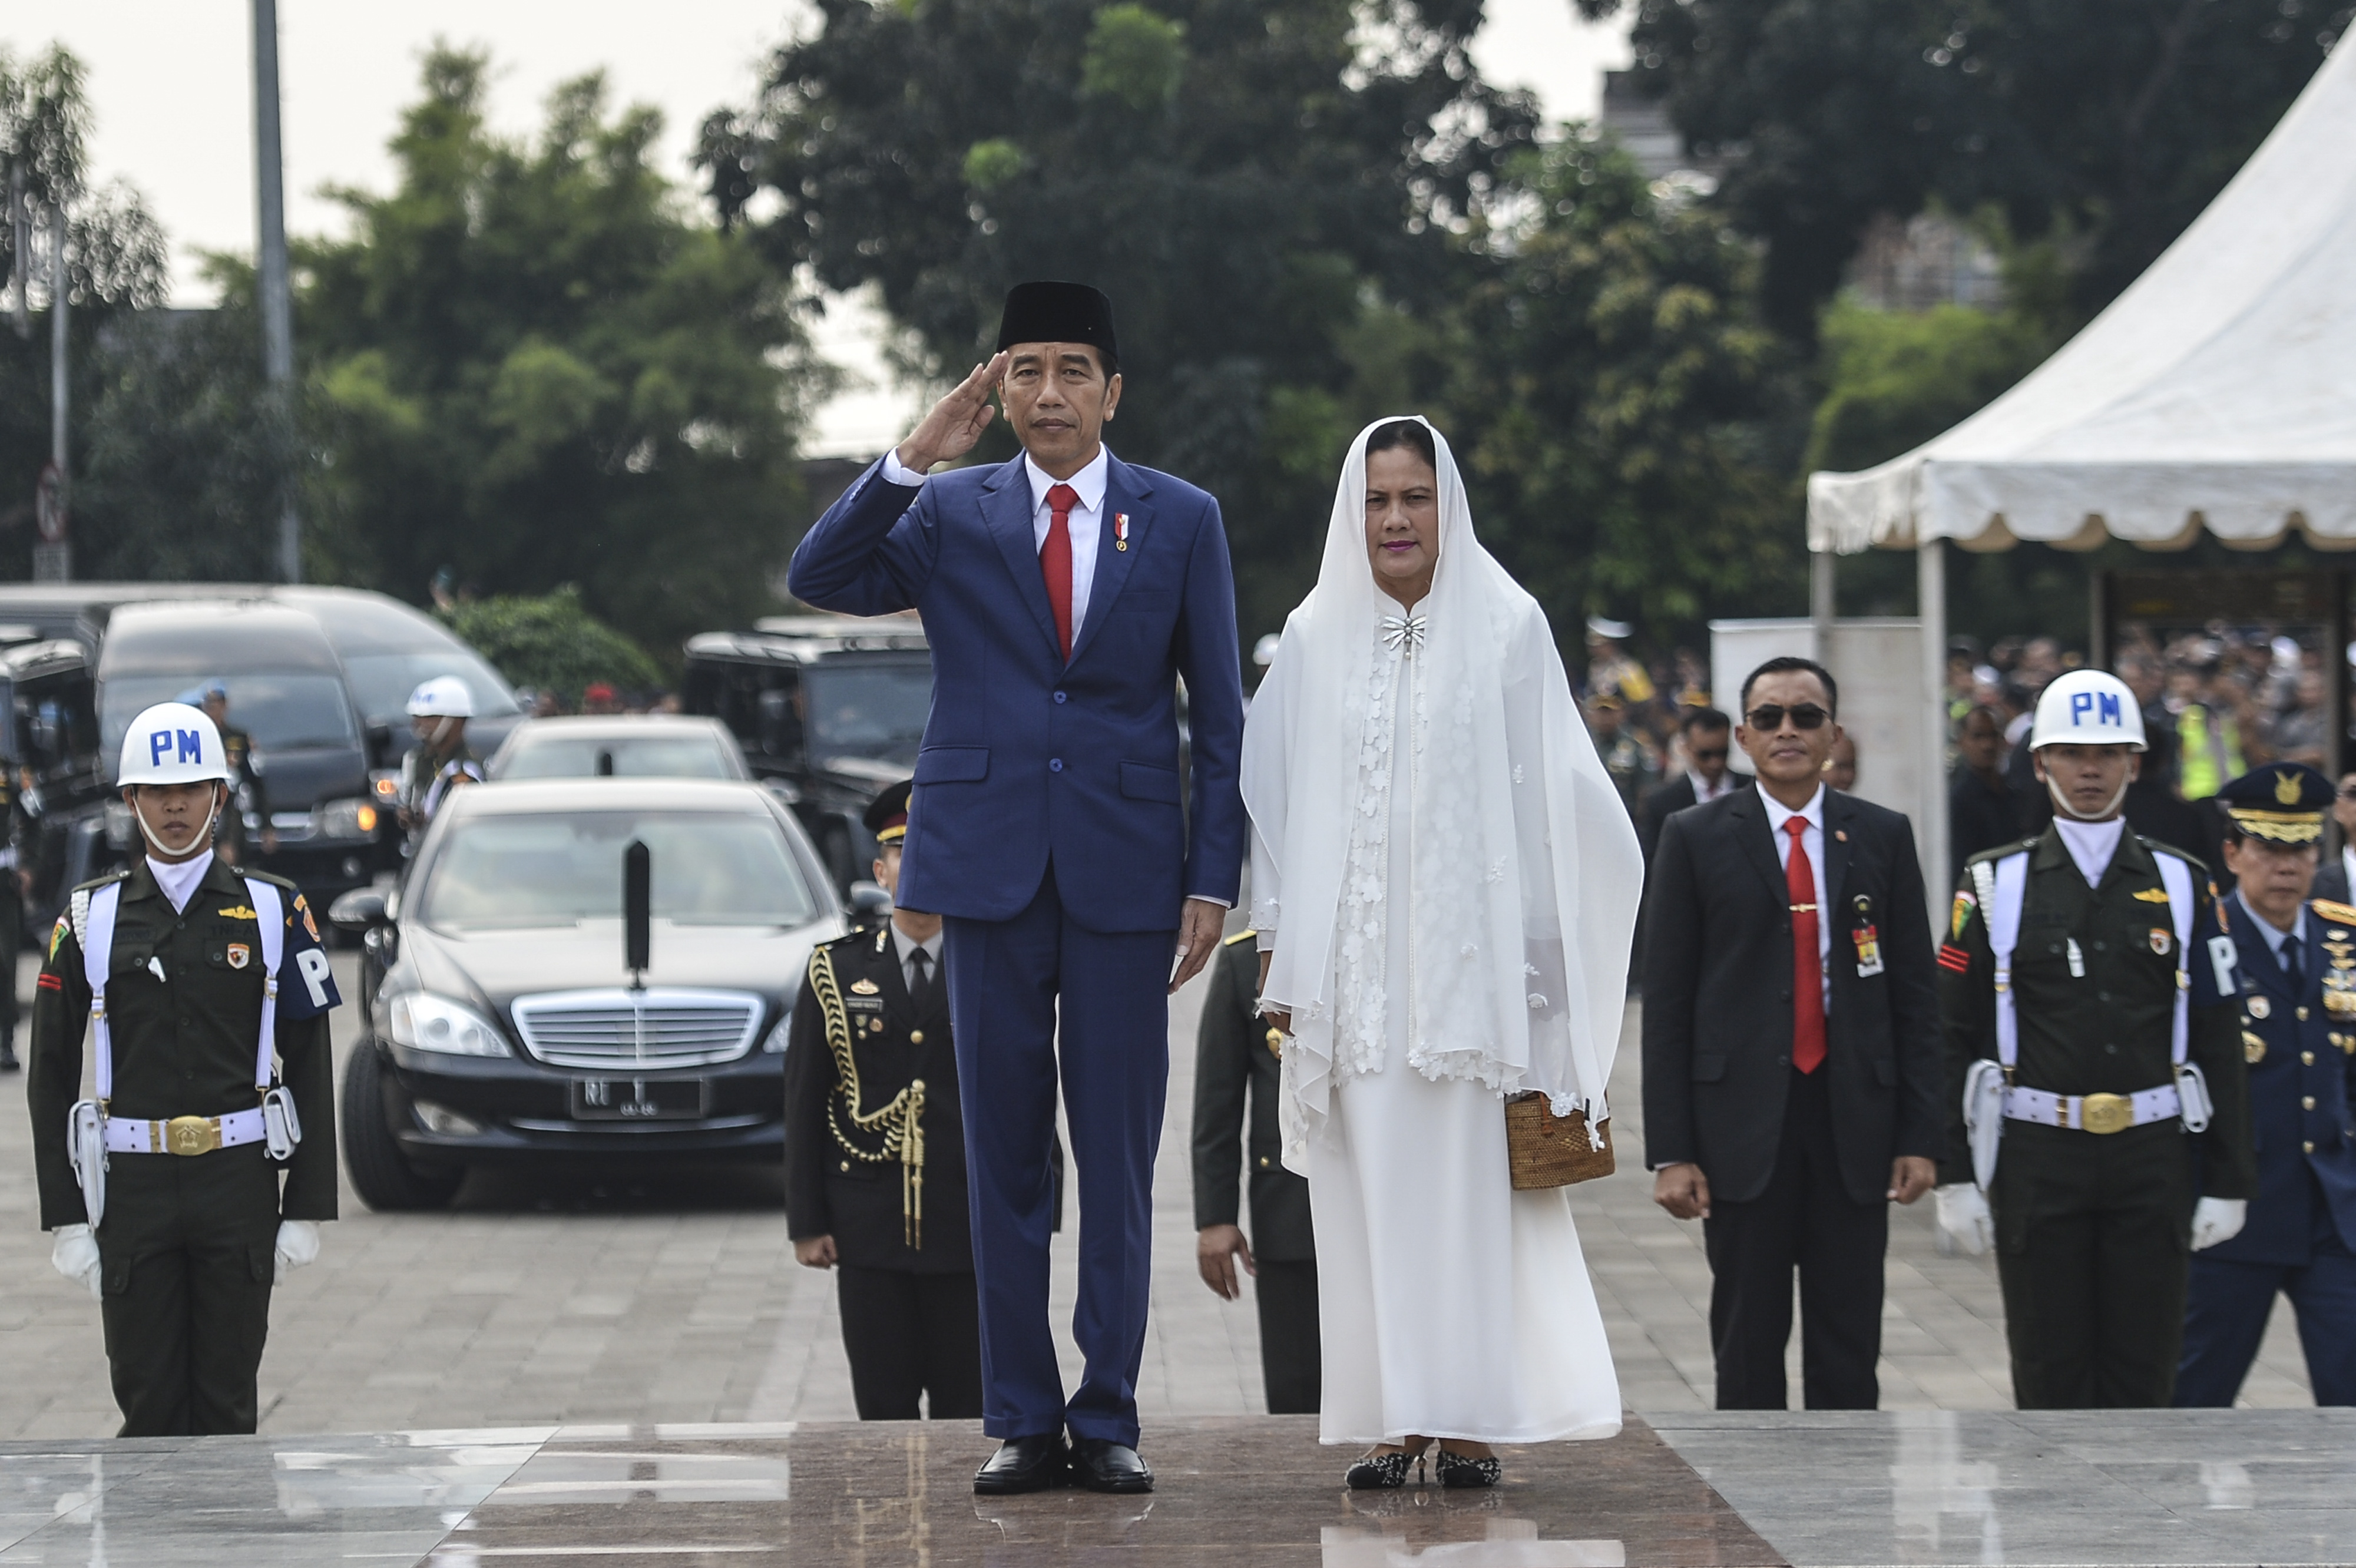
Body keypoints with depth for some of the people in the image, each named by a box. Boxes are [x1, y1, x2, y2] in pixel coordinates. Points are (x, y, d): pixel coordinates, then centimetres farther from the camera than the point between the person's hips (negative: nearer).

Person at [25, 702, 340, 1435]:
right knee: (147, 1403, 3)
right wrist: (66, 1220, -1)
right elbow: (50, 1076, 4)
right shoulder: (91, 920, 3)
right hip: (134, 1190, 0)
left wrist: (308, 1210, -1)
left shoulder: (273, 910, 2)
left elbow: (310, 1069, 3)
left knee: (229, 1402, 5)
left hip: (240, 1184, 0)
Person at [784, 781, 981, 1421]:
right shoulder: (836, 972, 6)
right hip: (869, 1228, 0)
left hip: (968, 1228, 0)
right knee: (884, 1408, 1)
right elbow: (803, 1105, 6)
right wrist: (806, 1222, 0)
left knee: (966, 1411, 1)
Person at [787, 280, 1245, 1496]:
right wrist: (913, 458, -16)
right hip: (990, 869, 1)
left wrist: (1214, 879, -2)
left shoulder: (1181, 521, 6)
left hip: (1124, 873, -1)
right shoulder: (949, 514, 7)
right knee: (1003, 1158, 4)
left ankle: (1108, 1419, 8)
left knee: (1119, 1159, 1)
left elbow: (1221, 713, 6)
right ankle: (1021, 1423, 9)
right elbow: (818, 581, -7)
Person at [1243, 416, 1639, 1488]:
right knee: (1368, 1188, 0)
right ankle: (1391, 1421, 3)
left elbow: (1547, 798, 1)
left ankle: (1470, 1421, -1)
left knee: (1469, 1186, -5)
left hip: (1467, 956, -2)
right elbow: (1274, 804, 11)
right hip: (1351, 959, 2)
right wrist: (1282, 957, 5)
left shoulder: (1506, 630, 3)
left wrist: (1536, 964, -4)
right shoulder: (1315, 640, 10)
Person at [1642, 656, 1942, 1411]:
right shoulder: (1696, 839, 2)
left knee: (1849, 1346, 4)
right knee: (1748, 1346, 4)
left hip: (1854, 1121, 1)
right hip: (1744, 1121, -1)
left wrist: (1919, 1135, 0)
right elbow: (1666, 1002, 0)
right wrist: (1670, 1151, -6)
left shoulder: (1882, 836, 7)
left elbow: (1914, 995, 7)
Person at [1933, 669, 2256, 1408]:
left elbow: (2218, 1045, 6)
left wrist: (2226, 1180, 2)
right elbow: (1955, 1039, 2)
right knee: (2050, 1373, 3)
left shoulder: (2182, 885, 6)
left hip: (2152, 1159, 1)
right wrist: (1956, 1176, -3)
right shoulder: (1995, 888, 2)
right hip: (2038, 1160, -1)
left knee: (2142, 1370, 4)